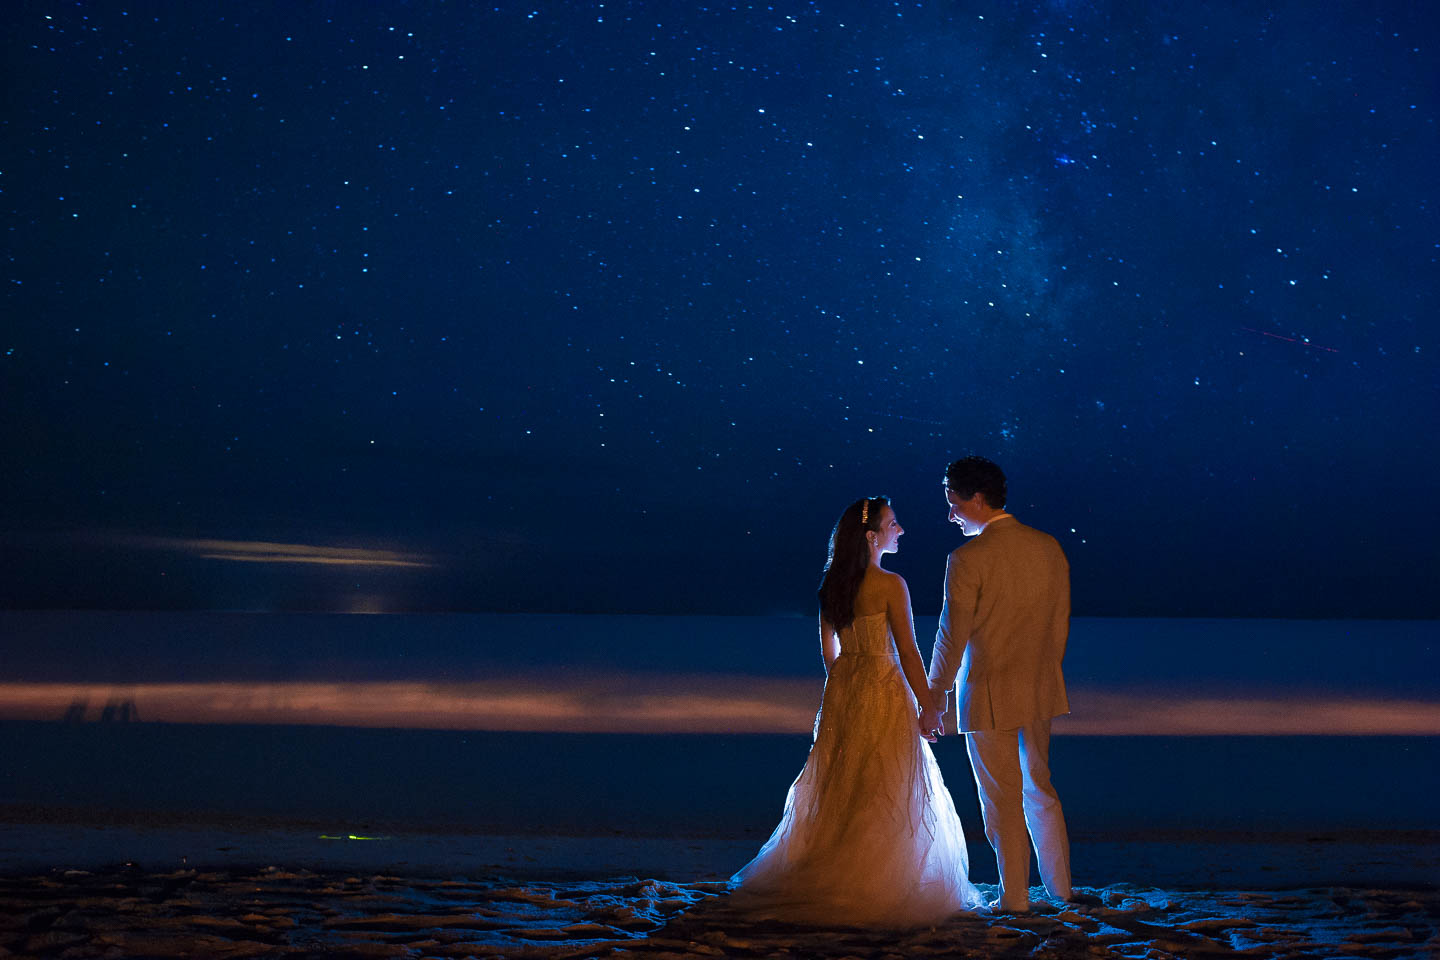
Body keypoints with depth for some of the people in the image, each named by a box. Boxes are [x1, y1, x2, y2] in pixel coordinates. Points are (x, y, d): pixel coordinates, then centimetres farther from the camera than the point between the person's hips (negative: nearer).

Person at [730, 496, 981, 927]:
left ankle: (827, 884, 20)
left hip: (841, 691, 6)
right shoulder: (890, 585, -15)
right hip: (883, 692, -6)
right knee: (885, 793, 3)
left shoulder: (832, 584, 5)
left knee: (841, 789, 14)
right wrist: (927, 706, -6)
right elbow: (908, 652, -13)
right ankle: (879, 889, 8)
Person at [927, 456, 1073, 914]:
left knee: (1002, 797, 6)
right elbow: (1060, 624, 9)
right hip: (1040, 688, 6)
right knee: (1039, 788, 20)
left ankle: (1014, 897, 15)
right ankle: (1059, 885, 28)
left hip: (988, 694, -6)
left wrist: (935, 695, -2)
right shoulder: (1049, 548, 2)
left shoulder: (968, 558, -18)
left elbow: (952, 635, -13)